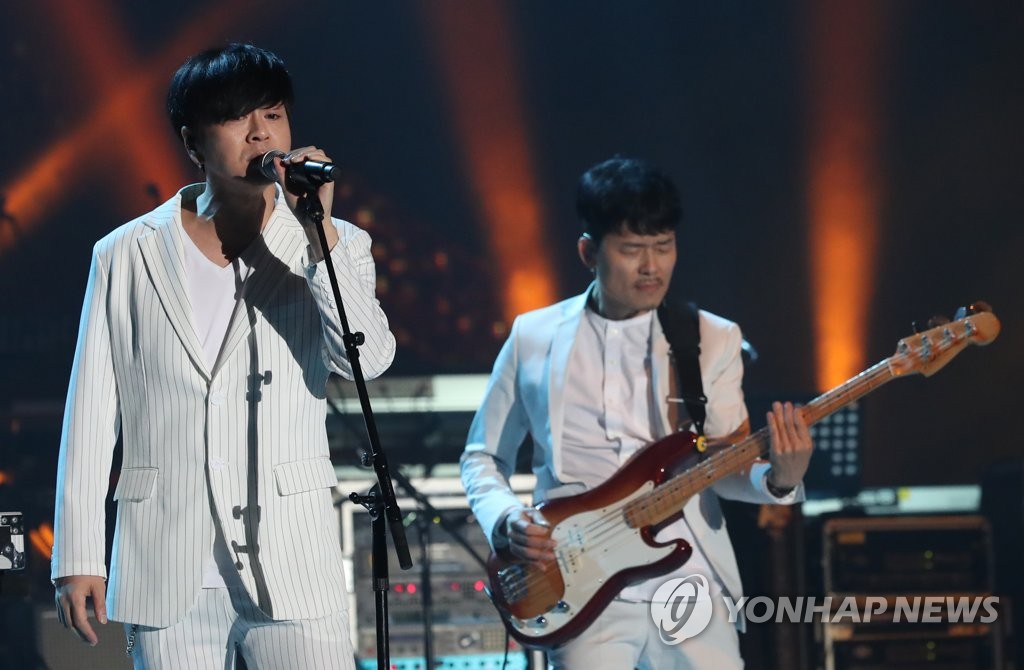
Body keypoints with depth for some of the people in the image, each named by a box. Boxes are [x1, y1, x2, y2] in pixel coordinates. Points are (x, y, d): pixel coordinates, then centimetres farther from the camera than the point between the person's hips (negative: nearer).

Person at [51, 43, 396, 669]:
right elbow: (91, 415, 7)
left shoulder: (333, 248, 7)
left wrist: (318, 233, -17)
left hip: (292, 563, -1)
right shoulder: (129, 254, 7)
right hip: (165, 567, 1)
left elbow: (370, 358, -11)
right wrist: (78, 558, 3)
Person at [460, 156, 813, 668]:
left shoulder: (712, 339, 6)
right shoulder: (534, 338, 7)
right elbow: (483, 456, 15)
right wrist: (504, 521, -5)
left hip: (690, 585, 1)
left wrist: (778, 479, -23)